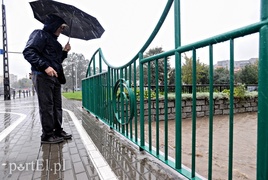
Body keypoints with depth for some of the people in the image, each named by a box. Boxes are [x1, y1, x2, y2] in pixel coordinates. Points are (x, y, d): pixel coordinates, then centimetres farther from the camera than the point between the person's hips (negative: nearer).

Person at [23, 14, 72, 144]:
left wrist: (64, 52, 13)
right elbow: (28, 52, -15)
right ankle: (47, 135, 5)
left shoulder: (54, 41, 24)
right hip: (42, 76, -9)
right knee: (46, 106, -5)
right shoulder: (40, 34, -2)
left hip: (55, 76, 9)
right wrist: (45, 66, -23)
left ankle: (58, 131, 18)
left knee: (57, 105, 9)